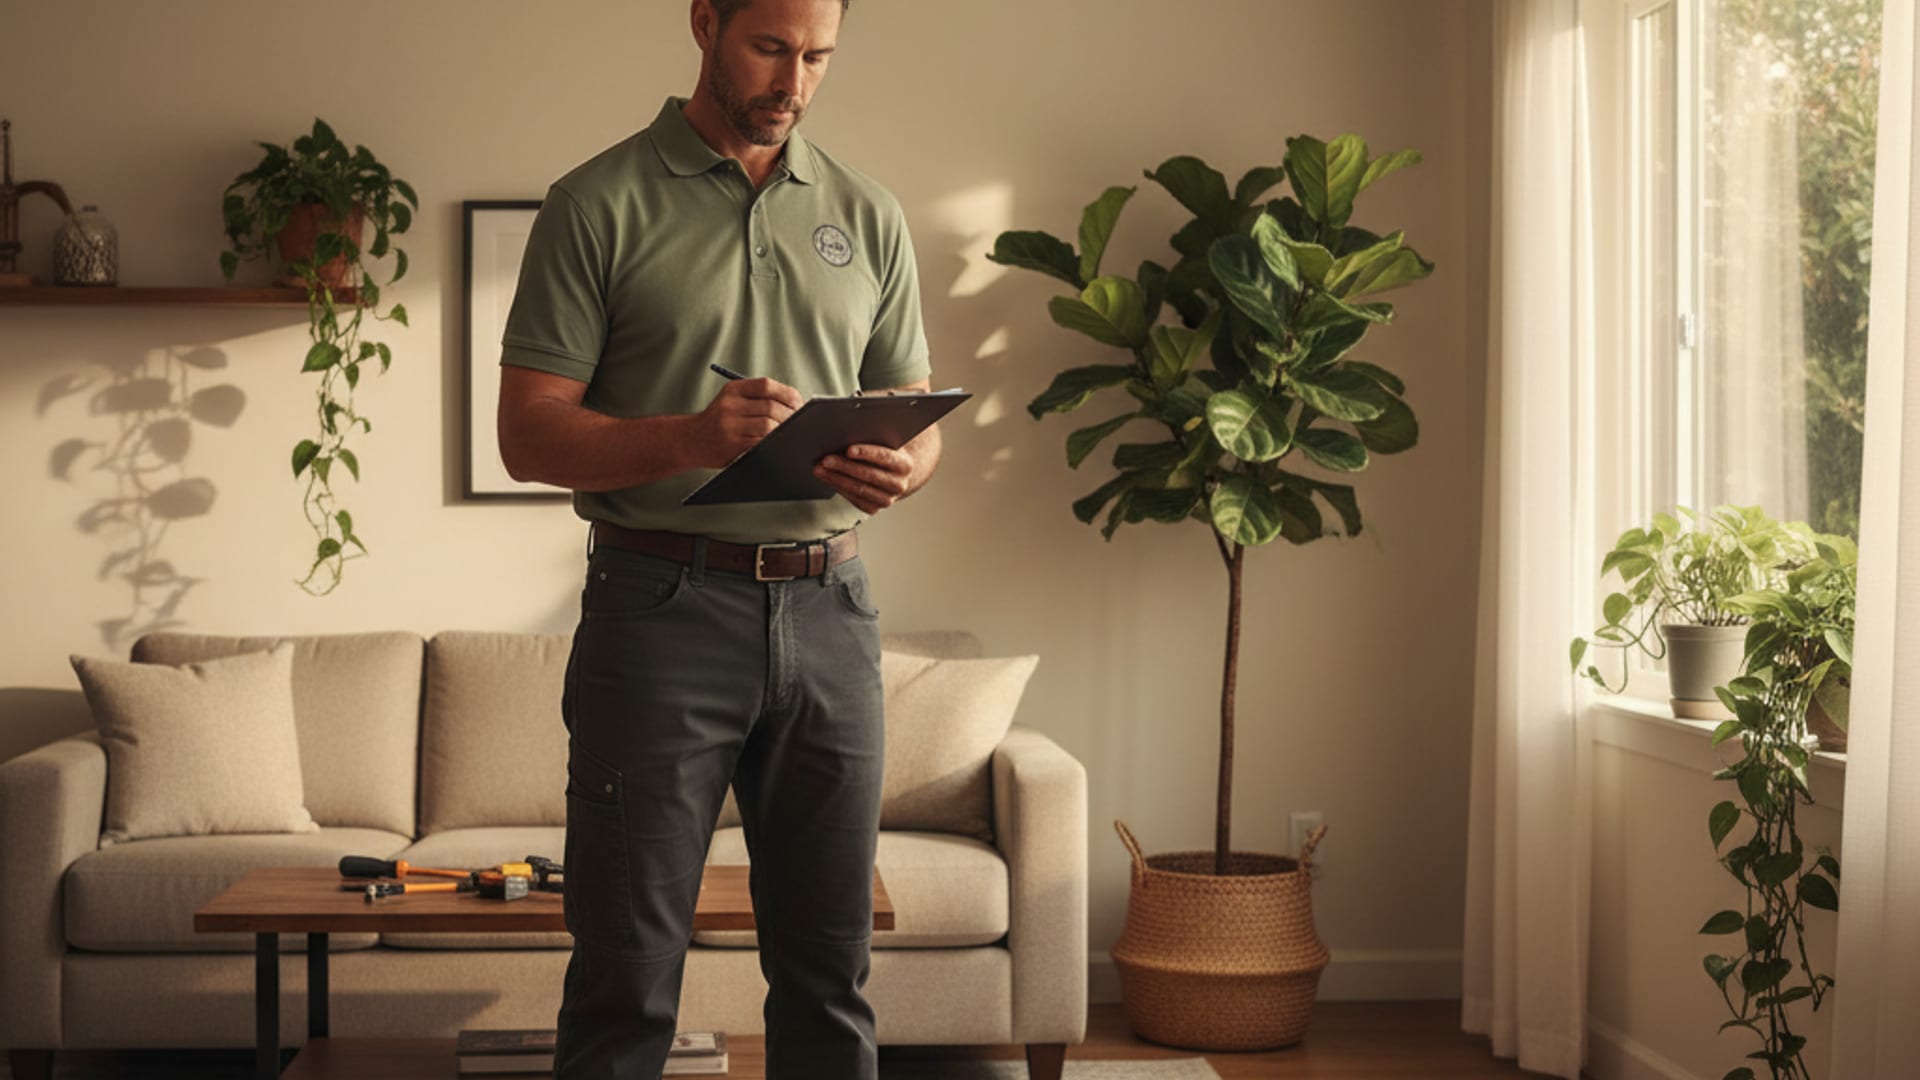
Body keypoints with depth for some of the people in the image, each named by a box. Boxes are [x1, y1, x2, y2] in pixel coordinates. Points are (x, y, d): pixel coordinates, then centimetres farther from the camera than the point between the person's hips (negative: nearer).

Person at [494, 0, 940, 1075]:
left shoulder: (868, 215, 13)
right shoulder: (601, 205, 0)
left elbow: (918, 417, 16)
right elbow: (530, 432, -4)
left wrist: (900, 469, -9)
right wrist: (691, 437, -22)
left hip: (830, 612, 4)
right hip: (662, 611, -3)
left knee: (831, 970, 9)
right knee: (629, 976, 0)